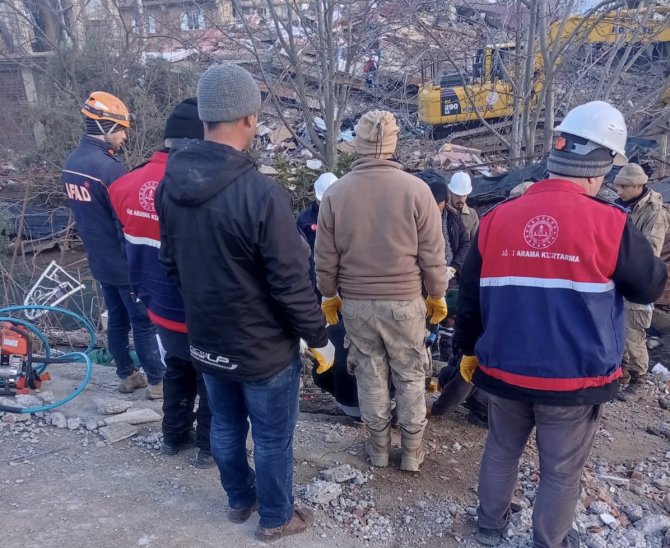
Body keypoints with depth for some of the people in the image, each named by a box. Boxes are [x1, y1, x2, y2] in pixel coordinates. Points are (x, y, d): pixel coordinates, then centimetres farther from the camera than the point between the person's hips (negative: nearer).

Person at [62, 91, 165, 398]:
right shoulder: (109, 168, -25)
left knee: (117, 319, 19)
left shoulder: (71, 164, 2)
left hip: (99, 260, 8)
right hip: (126, 263, -8)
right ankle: (157, 381, 17)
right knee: (144, 324, 5)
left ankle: (126, 376, 31)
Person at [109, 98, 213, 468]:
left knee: (177, 372, 27)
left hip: (160, 309, 6)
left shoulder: (126, 186, -6)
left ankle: (173, 436, 43)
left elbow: (134, 246, 5)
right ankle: (209, 447, 31)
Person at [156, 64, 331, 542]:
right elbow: (292, 284, -24)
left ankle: (240, 499, 48)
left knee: (225, 426, 25)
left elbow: (171, 262, 6)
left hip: (206, 340, 7)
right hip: (263, 347, -6)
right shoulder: (261, 194, -30)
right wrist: (318, 338, -8)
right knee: (273, 437, 16)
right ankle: (276, 517, 37)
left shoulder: (170, 184, -7)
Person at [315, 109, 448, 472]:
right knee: (410, 377, 14)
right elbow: (432, 256, -7)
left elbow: (325, 259, 0)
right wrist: (437, 296, 7)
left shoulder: (336, 193, -7)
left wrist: (329, 296, 15)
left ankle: (378, 447, 29)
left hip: (355, 303, 2)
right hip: (404, 302, -1)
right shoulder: (415, 190, -12)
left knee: (370, 374, 16)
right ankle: (412, 451, 25)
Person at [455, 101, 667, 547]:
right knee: (562, 472, 16)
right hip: (576, 379, -3)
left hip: (505, 370, 4)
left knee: (502, 451, 24)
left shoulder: (498, 218, -5)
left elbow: (470, 295, 4)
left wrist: (470, 349, 17)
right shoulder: (610, 224, -15)